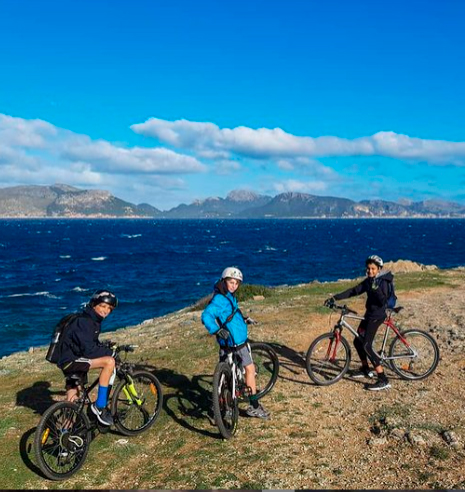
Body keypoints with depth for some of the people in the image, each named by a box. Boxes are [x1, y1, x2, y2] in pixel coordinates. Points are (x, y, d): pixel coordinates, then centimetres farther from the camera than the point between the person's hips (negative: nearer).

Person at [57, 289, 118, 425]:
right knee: (109, 362, -27)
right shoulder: (83, 322, -20)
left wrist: (108, 348, 6)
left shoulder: (94, 321, 9)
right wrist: (110, 352, -18)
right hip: (71, 361, -10)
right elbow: (88, 350, -27)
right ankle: (100, 406, -19)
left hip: (75, 361, 10)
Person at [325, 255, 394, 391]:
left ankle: (383, 380, -16)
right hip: (369, 314, 9)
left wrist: (376, 289, -35)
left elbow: (383, 301, -23)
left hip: (377, 316, -9)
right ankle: (365, 370, 36)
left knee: (367, 345, -17)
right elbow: (353, 291, 7)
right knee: (358, 341, 15)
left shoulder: (382, 282, -14)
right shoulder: (368, 281, 9)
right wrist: (334, 298, 1)